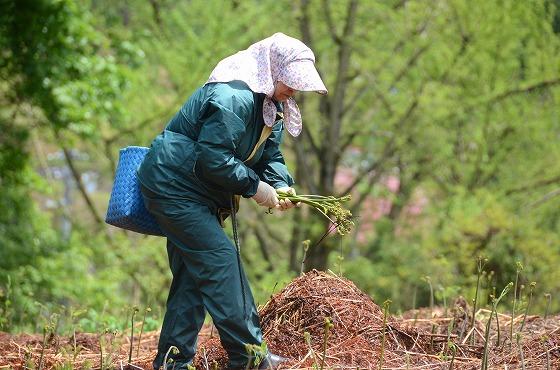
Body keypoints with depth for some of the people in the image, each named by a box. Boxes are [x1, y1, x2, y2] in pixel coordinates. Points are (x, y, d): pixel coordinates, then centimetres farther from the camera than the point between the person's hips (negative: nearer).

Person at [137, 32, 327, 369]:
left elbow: (271, 155, 12)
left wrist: (280, 184, -9)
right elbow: (212, 158, -29)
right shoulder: (233, 98, -25)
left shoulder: (270, 104, 9)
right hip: (173, 186, -11)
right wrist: (254, 186, -21)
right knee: (220, 259, -15)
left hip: (199, 196, 11)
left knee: (194, 274, 10)